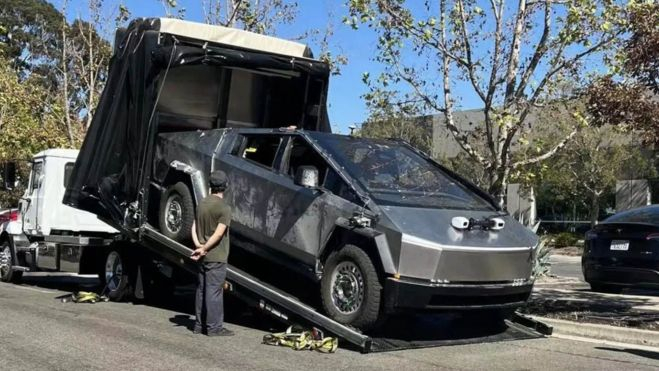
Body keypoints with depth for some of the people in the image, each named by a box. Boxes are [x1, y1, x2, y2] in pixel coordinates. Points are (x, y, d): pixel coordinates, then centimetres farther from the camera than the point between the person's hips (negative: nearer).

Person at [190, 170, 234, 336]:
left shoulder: (202, 203, 10)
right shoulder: (224, 208, -13)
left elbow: (194, 227, 7)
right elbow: (219, 233, -20)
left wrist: (198, 245, -4)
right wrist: (204, 248, -13)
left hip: (203, 256, 7)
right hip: (216, 257, -7)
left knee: (202, 289, 13)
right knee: (214, 290, -3)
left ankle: (199, 325, 20)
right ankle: (214, 327, 1)